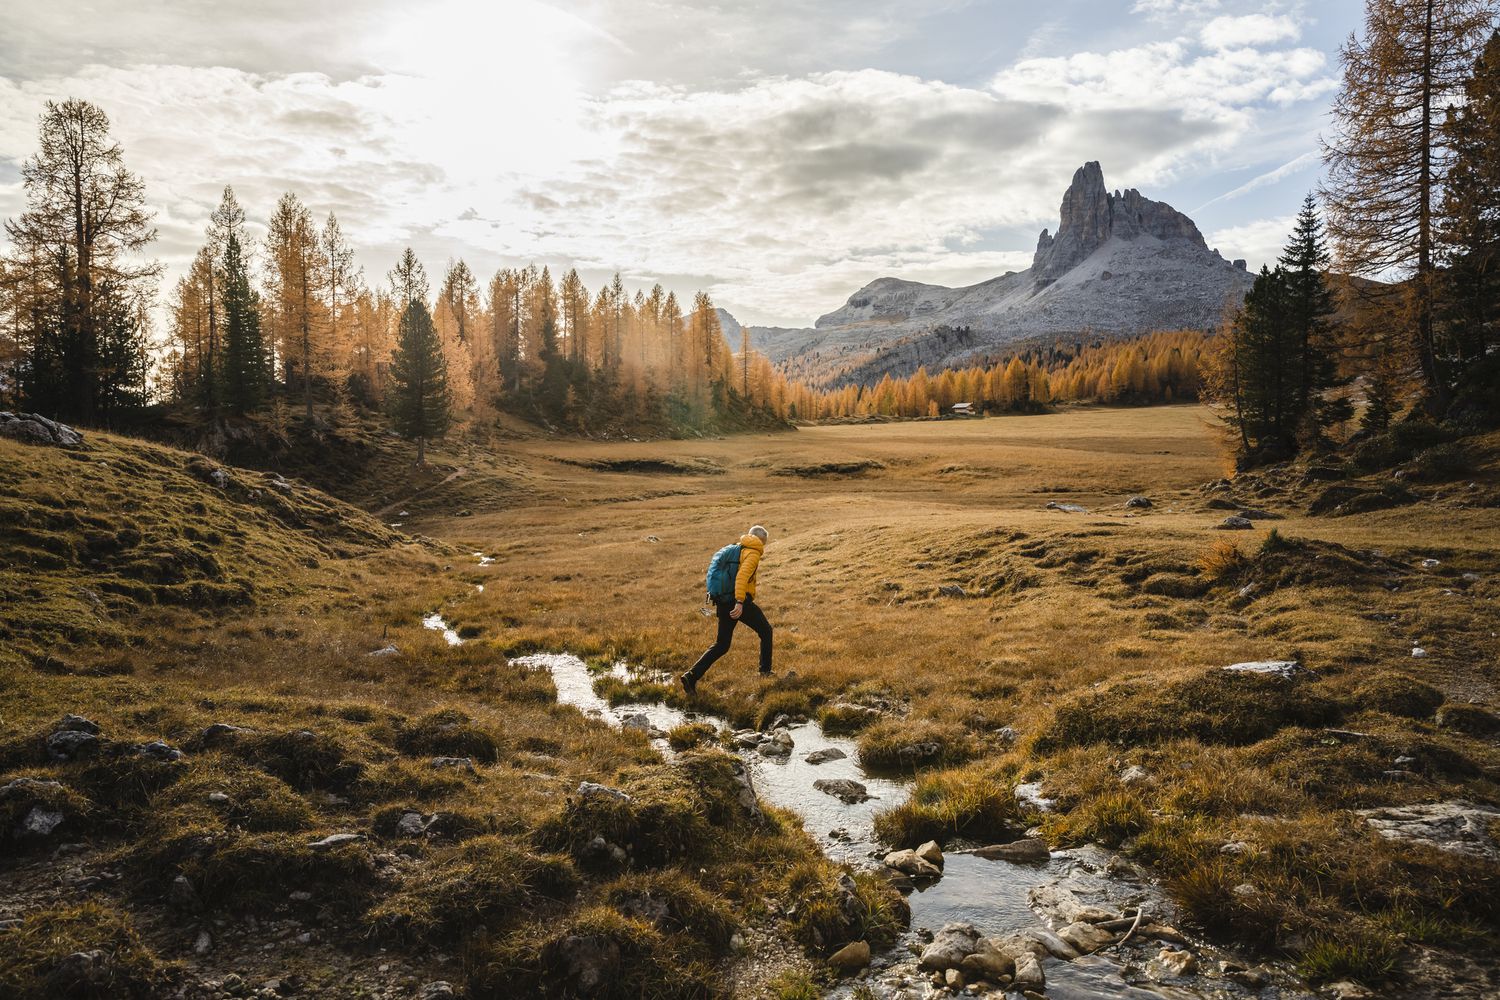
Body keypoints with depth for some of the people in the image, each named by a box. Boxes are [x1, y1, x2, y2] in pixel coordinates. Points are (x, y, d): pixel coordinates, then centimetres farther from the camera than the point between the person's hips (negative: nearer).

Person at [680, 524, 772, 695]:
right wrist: (740, 603, -29)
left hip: (724, 603, 7)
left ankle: (692, 676, -2)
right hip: (741, 603, -7)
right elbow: (742, 576, -22)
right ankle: (765, 670, 21)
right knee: (765, 631, 17)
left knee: (721, 645, 11)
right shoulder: (753, 554, -5)